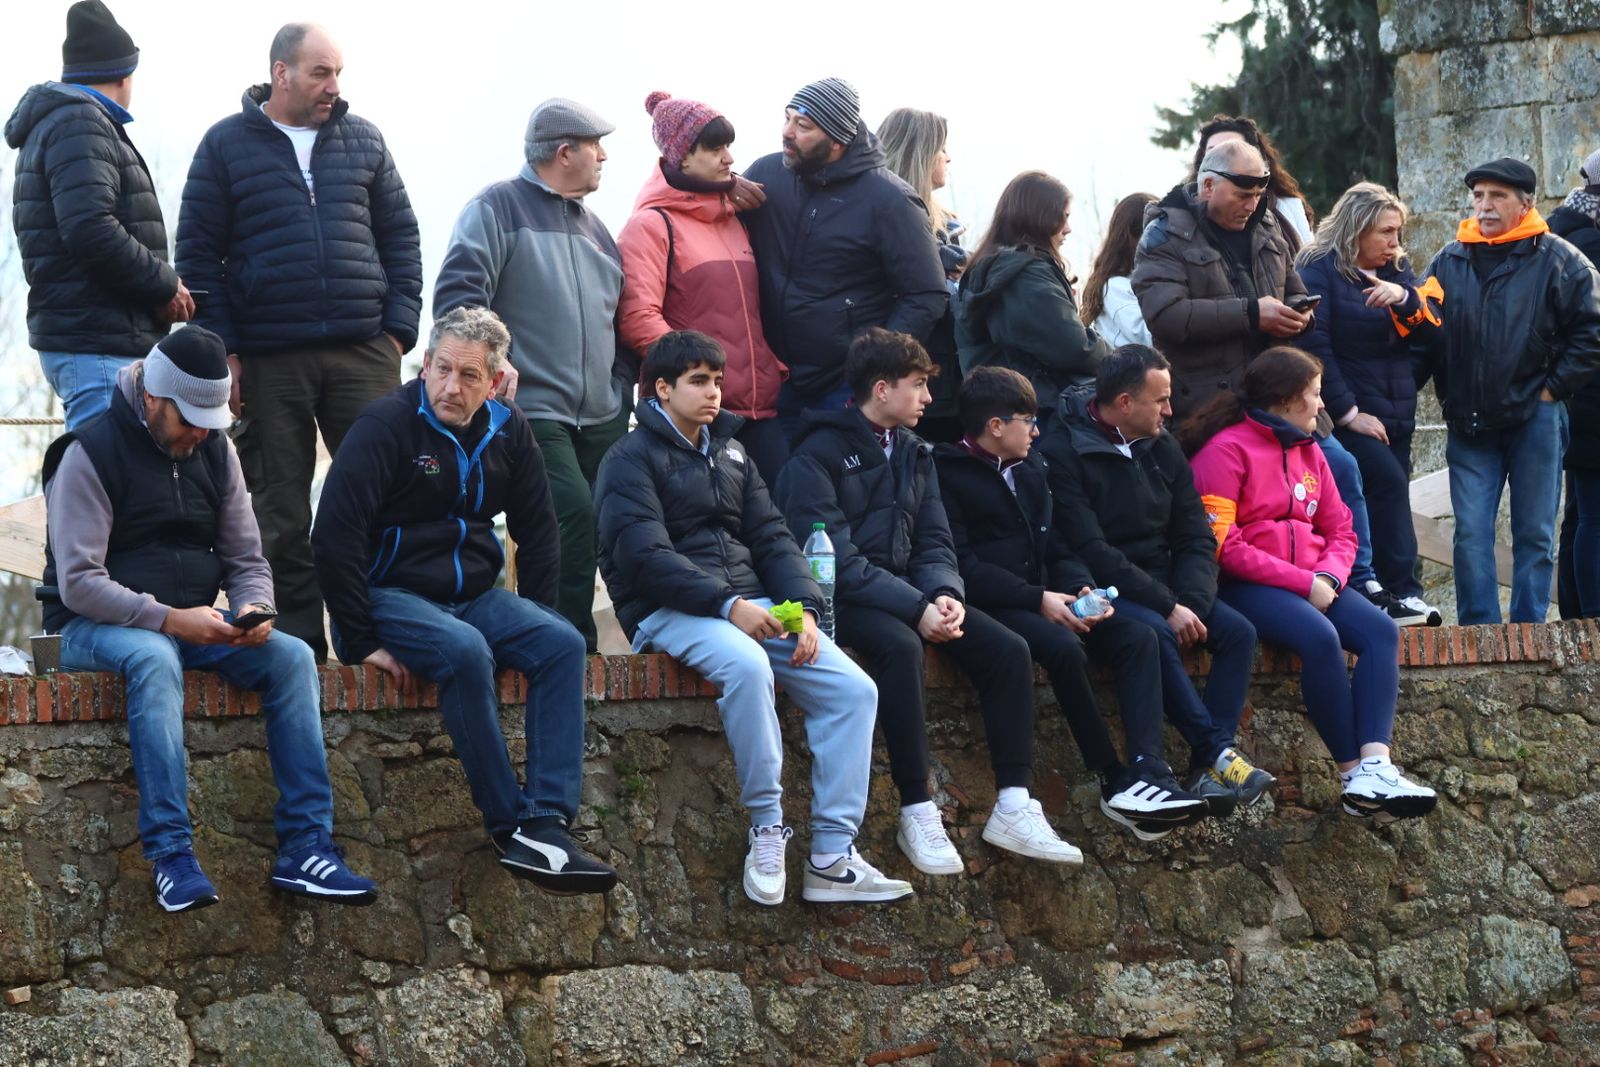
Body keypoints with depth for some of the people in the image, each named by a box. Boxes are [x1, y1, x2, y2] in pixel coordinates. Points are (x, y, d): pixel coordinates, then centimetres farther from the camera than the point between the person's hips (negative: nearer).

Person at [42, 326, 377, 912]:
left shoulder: (215, 450, 9)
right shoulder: (90, 453, -11)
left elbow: (247, 559, 11)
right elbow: (78, 581, -17)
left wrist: (252, 609, -13)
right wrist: (169, 620, -27)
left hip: (193, 621, 6)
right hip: (94, 624, -6)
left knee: (292, 655, -19)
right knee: (154, 659, -39)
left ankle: (305, 848, -23)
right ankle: (171, 856, -41)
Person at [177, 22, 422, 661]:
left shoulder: (363, 140, 13)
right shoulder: (227, 145, 5)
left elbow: (400, 237, 15)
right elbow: (198, 252, 3)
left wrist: (399, 326, 3)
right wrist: (223, 350, -4)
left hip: (363, 352, 2)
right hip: (268, 362, -2)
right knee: (280, 509, 2)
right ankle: (296, 630, 9)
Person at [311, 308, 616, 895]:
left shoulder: (506, 430, 7)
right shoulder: (387, 423, -12)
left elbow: (537, 531, 18)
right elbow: (335, 534, -17)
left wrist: (532, 623, 8)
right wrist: (362, 642, -18)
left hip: (474, 594, 6)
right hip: (390, 594, -6)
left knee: (563, 643, -21)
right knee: (465, 651, -36)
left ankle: (547, 823, -31)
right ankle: (511, 825, -28)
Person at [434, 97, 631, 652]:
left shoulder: (592, 226, 23)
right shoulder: (498, 207, 0)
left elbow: (621, 317, 28)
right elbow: (457, 294, -10)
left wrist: (623, 386, 17)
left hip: (602, 419, 7)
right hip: (534, 412, -7)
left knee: (599, 529, 3)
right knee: (575, 515, -21)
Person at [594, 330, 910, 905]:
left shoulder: (731, 453, 22)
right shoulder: (631, 459, 0)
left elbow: (771, 536, 16)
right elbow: (645, 556, -14)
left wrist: (802, 606, -3)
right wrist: (728, 605, -24)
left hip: (751, 605, 7)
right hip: (671, 613, -7)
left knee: (853, 688, -13)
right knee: (745, 664, -39)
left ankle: (832, 857, -14)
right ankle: (766, 829, -26)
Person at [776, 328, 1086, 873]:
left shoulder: (914, 453, 15)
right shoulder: (820, 455, -9)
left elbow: (934, 541, 11)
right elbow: (837, 560, -17)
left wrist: (945, 593, -12)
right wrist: (916, 608, -24)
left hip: (908, 590, 7)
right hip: (844, 599, -7)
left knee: (1008, 648, -13)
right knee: (900, 647, -37)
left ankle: (1013, 807, -12)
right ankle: (917, 813, -31)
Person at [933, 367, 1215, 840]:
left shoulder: (1032, 468, 20)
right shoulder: (948, 473, -4)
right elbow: (964, 566, -13)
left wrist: (1082, 588, -3)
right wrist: (1038, 600, -19)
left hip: (1044, 598, 8)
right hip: (989, 606, -8)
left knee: (1138, 638, -16)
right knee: (1064, 647, -35)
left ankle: (1148, 774, -33)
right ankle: (1116, 782, -23)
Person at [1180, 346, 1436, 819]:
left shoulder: (1308, 452, 18)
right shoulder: (1226, 450, -6)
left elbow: (1341, 531, 17)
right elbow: (1222, 545, -15)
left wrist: (1328, 575, -7)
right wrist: (1302, 583, -16)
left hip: (1311, 582, 7)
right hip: (1245, 586, -7)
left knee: (1381, 629, -19)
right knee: (1320, 637, -33)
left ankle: (1375, 765, -33)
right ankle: (1353, 772, -25)